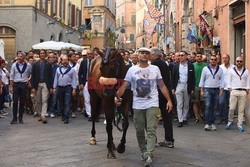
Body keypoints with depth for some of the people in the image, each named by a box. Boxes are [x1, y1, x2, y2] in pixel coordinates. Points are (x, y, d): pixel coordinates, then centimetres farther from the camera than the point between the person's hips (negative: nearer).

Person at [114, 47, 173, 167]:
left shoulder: (155, 69, 6)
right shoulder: (132, 70, 3)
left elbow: (162, 86, 9)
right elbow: (124, 85, -2)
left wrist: (169, 100, 2)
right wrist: (117, 96, -20)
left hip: (152, 104, -1)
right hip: (138, 105, 1)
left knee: (151, 130, -11)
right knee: (139, 131, 10)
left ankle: (149, 156, -16)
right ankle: (143, 152, 29)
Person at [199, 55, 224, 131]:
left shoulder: (220, 69, 7)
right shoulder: (205, 69, 5)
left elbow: (222, 80, 8)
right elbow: (202, 80, 6)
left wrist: (221, 90, 0)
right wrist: (201, 90, 1)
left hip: (216, 90, 2)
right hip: (207, 89, -2)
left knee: (214, 107, 5)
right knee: (208, 106, -11)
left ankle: (212, 123, 12)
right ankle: (207, 123, -11)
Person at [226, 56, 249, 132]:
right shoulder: (231, 71, 9)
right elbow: (229, 82, 8)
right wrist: (230, 90, -3)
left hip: (243, 92, 1)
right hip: (234, 91, -1)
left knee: (241, 109, 0)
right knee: (232, 108, -6)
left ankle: (240, 124, 5)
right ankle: (230, 121, 15)